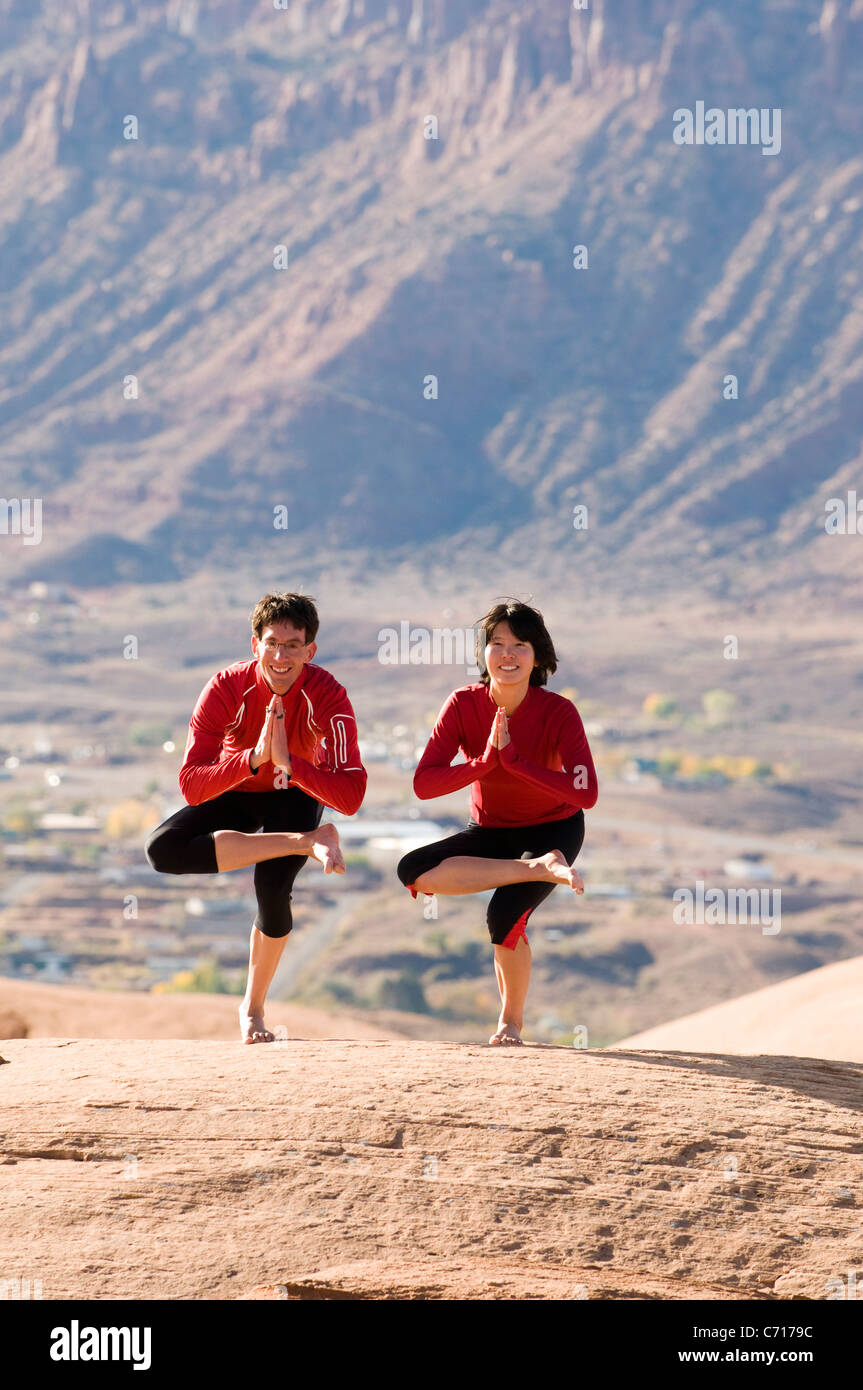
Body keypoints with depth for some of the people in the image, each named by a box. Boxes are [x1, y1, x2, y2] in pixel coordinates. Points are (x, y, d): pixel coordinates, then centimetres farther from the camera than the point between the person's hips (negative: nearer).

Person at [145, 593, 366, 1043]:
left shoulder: (327, 696, -27)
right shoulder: (226, 689, -26)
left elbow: (350, 798, -33)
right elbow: (192, 786, -31)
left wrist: (288, 761, -46)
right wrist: (254, 757, -46)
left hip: (297, 794, -1)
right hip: (236, 792, 1)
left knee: (272, 885, -28)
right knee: (163, 849, -27)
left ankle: (254, 1008, -1)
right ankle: (308, 842, -26)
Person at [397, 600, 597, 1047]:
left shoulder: (558, 712, -22)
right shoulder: (463, 705, -15)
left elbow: (585, 794, -32)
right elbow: (423, 784, -21)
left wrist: (513, 758, -36)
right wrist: (485, 761, -34)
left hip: (553, 829, -3)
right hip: (490, 831, 3)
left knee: (504, 915, -27)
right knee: (413, 871, -23)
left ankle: (512, 1022, 0)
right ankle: (539, 869, -22)